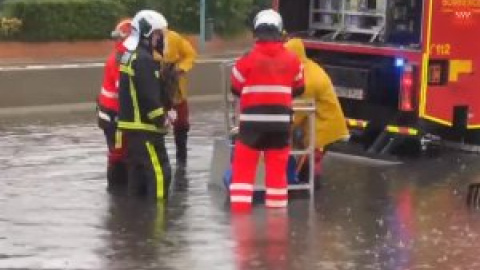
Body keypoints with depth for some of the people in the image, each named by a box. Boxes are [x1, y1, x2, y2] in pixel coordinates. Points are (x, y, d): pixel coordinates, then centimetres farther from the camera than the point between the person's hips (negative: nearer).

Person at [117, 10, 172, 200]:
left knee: (138, 171, 15)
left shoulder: (130, 56, 15)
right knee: (159, 172, -11)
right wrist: (161, 120, -13)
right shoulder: (143, 59, -18)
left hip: (131, 123, 11)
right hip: (144, 126, -11)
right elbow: (149, 96, -22)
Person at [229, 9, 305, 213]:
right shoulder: (292, 60, 1)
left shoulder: (248, 59, -7)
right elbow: (299, 89, 14)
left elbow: (235, 88, 5)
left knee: (244, 164, 6)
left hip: (252, 120, -2)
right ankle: (277, 206, 15)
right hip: (280, 121, 2)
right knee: (277, 166, 11)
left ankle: (240, 205, 2)